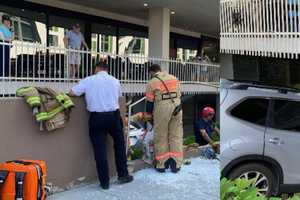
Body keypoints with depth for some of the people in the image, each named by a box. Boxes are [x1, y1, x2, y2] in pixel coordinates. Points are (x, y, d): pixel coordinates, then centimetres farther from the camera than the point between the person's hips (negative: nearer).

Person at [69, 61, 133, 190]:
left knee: (100, 149, 3)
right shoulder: (115, 81, 7)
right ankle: (123, 175, 25)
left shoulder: (88, 80, -1)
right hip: (113, 116, 2)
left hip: (97, 117, -2)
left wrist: (86, 93, 16)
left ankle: (104, 182, 8)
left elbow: (72, 93, -1)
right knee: (119, 145, 19)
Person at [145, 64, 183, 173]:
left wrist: (149, 113, 19)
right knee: (176, 136, 9)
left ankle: (161, 165, 14)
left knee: (161, 137, 7)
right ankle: (176, 164, 11)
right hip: (176, 108, 4)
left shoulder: (152, 82, 1)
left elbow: (149, 101, 4)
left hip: (161, 110, -4)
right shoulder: (174, 78, 16)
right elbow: (179, 95, 17)